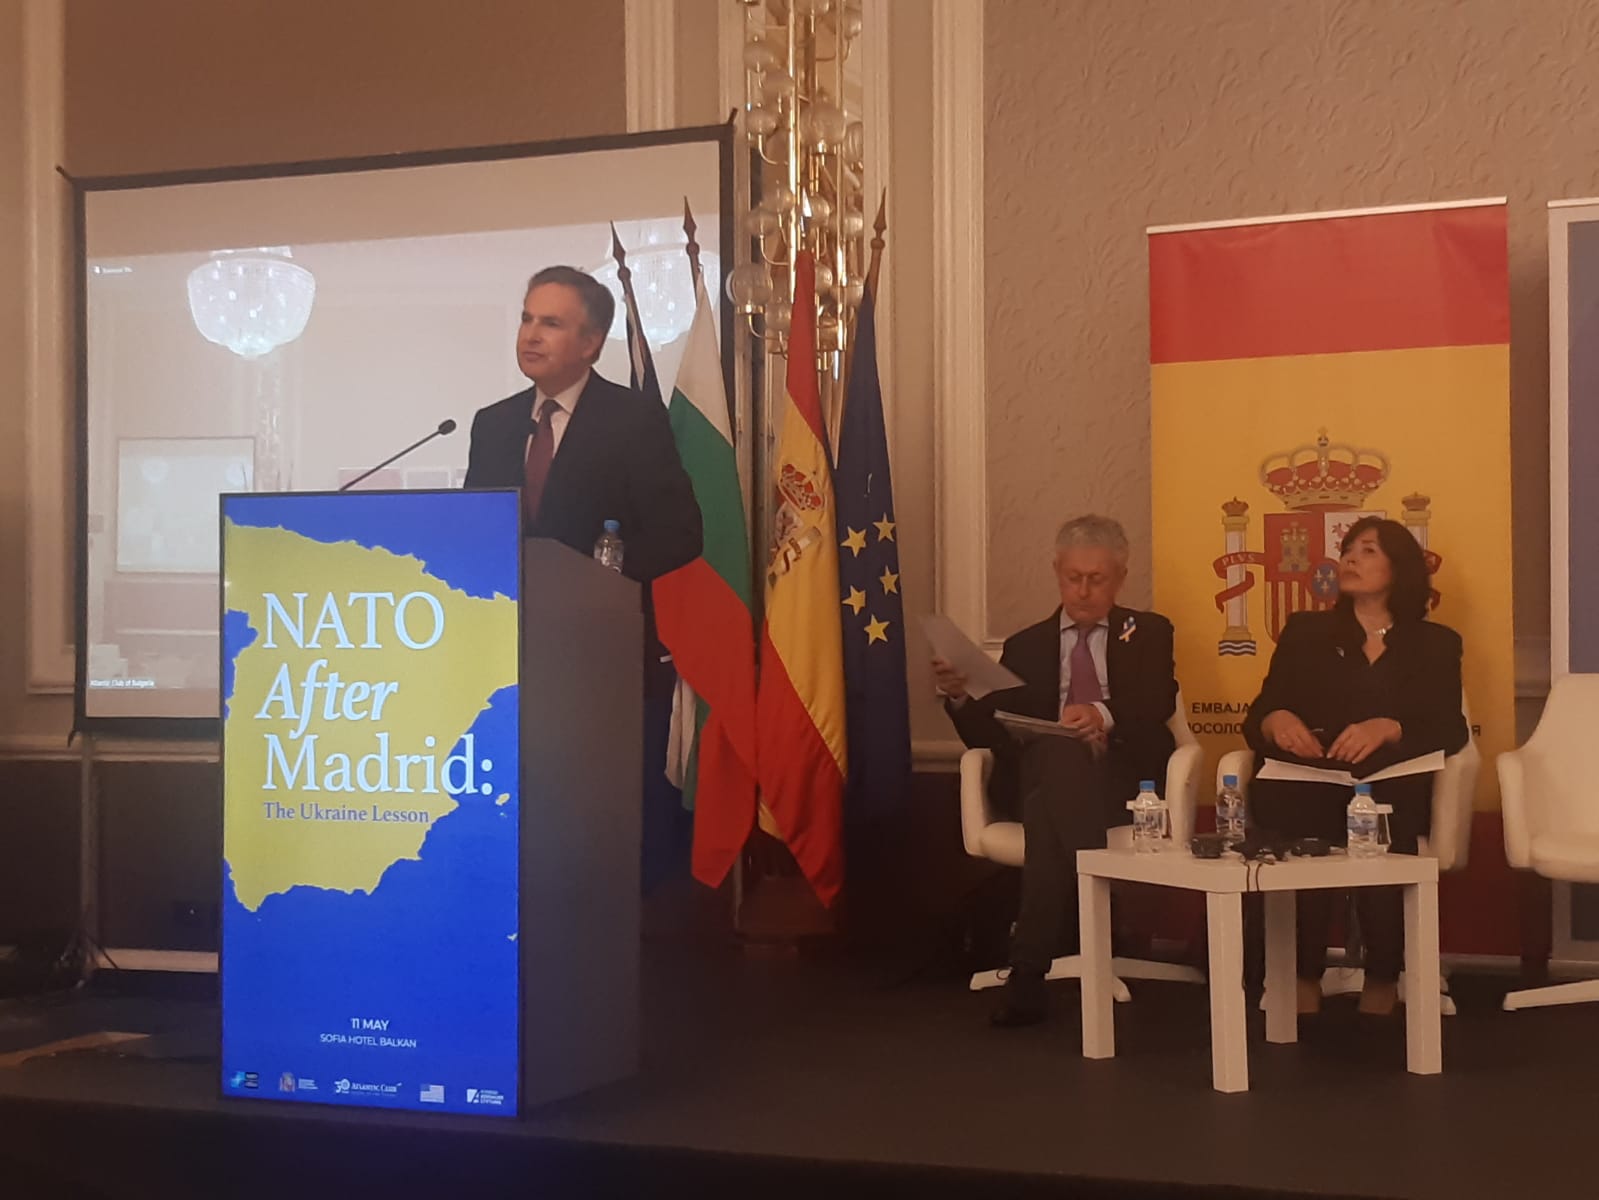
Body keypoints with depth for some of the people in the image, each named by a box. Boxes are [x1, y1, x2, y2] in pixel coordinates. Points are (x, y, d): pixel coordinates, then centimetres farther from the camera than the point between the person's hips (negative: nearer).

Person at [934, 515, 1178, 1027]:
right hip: (1044, 777, 1)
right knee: (1059, 750, -39)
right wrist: (959, 696, -10)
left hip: (1122, 780, -1)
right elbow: (991, 736, 13)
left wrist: (1104, 715, -25)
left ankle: (1031, 966, -40)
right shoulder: (1025, 646, 23)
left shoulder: (1149, 633, 20)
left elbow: (1159, 703, -2)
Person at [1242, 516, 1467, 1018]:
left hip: (1389, 787, -1)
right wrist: (1277, 721, -13)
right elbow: (1257, 717, 12)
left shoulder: (1435, 644, 20)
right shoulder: (1304, 631, 23)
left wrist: (1387, 728, -17)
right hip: (1307, 784, 1)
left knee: (1379, 821, -38)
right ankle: (1303, 978, -26)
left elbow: (1450, 731, 3)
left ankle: (1382, 981, -22)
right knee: (1281, 803, -36)